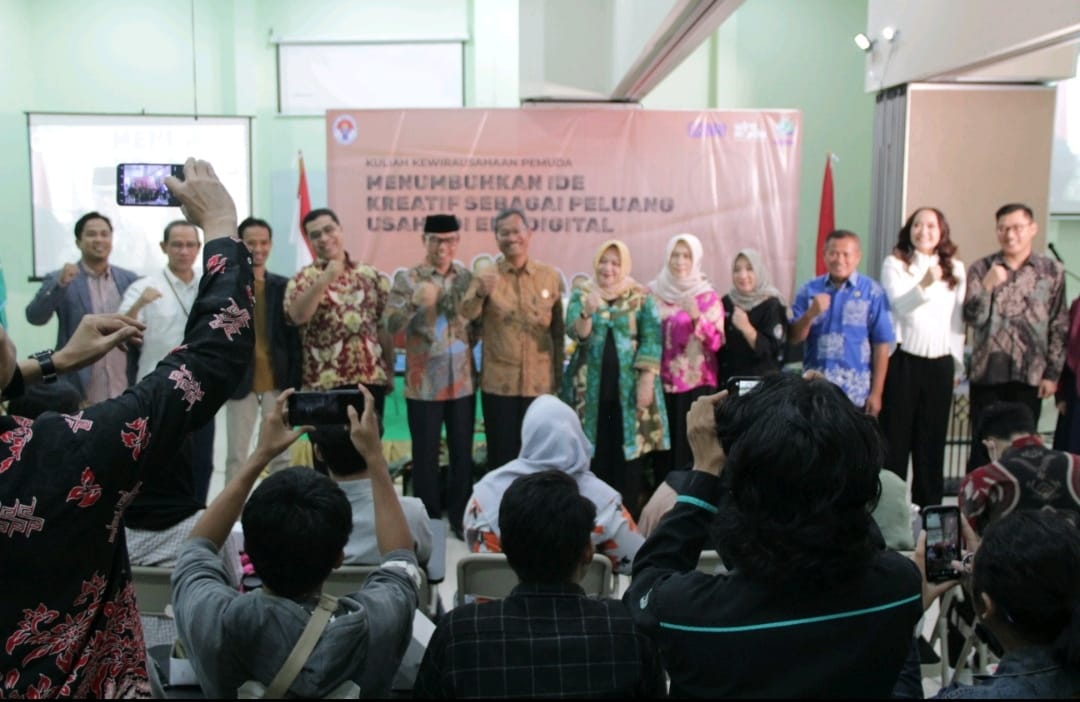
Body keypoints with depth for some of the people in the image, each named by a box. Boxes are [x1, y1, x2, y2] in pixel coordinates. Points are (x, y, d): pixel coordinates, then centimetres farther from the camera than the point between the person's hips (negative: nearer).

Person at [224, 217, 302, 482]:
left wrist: (295, 381, -1)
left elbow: (293, 336, 4)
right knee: (236, 456, 7)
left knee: (281, 455, 9)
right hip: (240, 381, -2)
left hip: (278, 382, 2)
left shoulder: (283, 286, 5)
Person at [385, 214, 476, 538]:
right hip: (424, 384, -3)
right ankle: (429, 521, 19)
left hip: (463, 381, 3)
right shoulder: (407, 279, -3)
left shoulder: (467, 277, 7)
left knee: (463, 453, 10)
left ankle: (460, 518, 23)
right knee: (426, 455, 6)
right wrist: (416, 304, -27)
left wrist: (468, 344, -2)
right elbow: (391, 325, -13)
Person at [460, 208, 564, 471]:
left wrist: (559, 375, 7)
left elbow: (558, 329, 8)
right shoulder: (486, 277, -1)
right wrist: (481, 294, -37)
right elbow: (466, 315, -17)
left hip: (540, 382, 1)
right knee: (501, 455, 7)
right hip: (499, 383, -1)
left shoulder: (550, 276, 3)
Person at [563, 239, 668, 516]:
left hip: (629, 387, 0)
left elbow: (651, 339, -1)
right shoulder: (581, 295, 7)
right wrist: (587, 312, -26)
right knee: (596, 455, 2)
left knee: (629, 453, 1)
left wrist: (646, 381, -9)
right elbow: (578, 335, -6)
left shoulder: (641, 297, 5)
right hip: (591, 388, 1)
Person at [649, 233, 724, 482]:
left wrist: (696, 316, -20)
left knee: (693, 447, -5)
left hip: (697, 383, -2)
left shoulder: (708, 296, 1)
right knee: (664, 446, 1)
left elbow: (716, 342, -7)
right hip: (662, 382, 2)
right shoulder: (653, 292, 7)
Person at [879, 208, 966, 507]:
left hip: (940, 363, 4)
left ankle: (928, 507, 17)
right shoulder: (895, 264, -1)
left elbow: (958, 319, 11)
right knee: (895, 435, 0)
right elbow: (900, 305, -16)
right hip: (902, 360, -3)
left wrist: (957, 362, 9)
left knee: (932, 438, 9)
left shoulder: (955, 269, 11)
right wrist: (925, 285, -34)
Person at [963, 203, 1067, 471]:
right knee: (983, 447, 3)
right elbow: (973, 318, -5)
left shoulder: (1052, 271, 3)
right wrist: (987, 286, -22)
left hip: (1030, 376, 1)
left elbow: (1059, 327, 4)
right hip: (988, 374, 0)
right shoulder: (981, 269, 2)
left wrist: (1052, 373, 0)